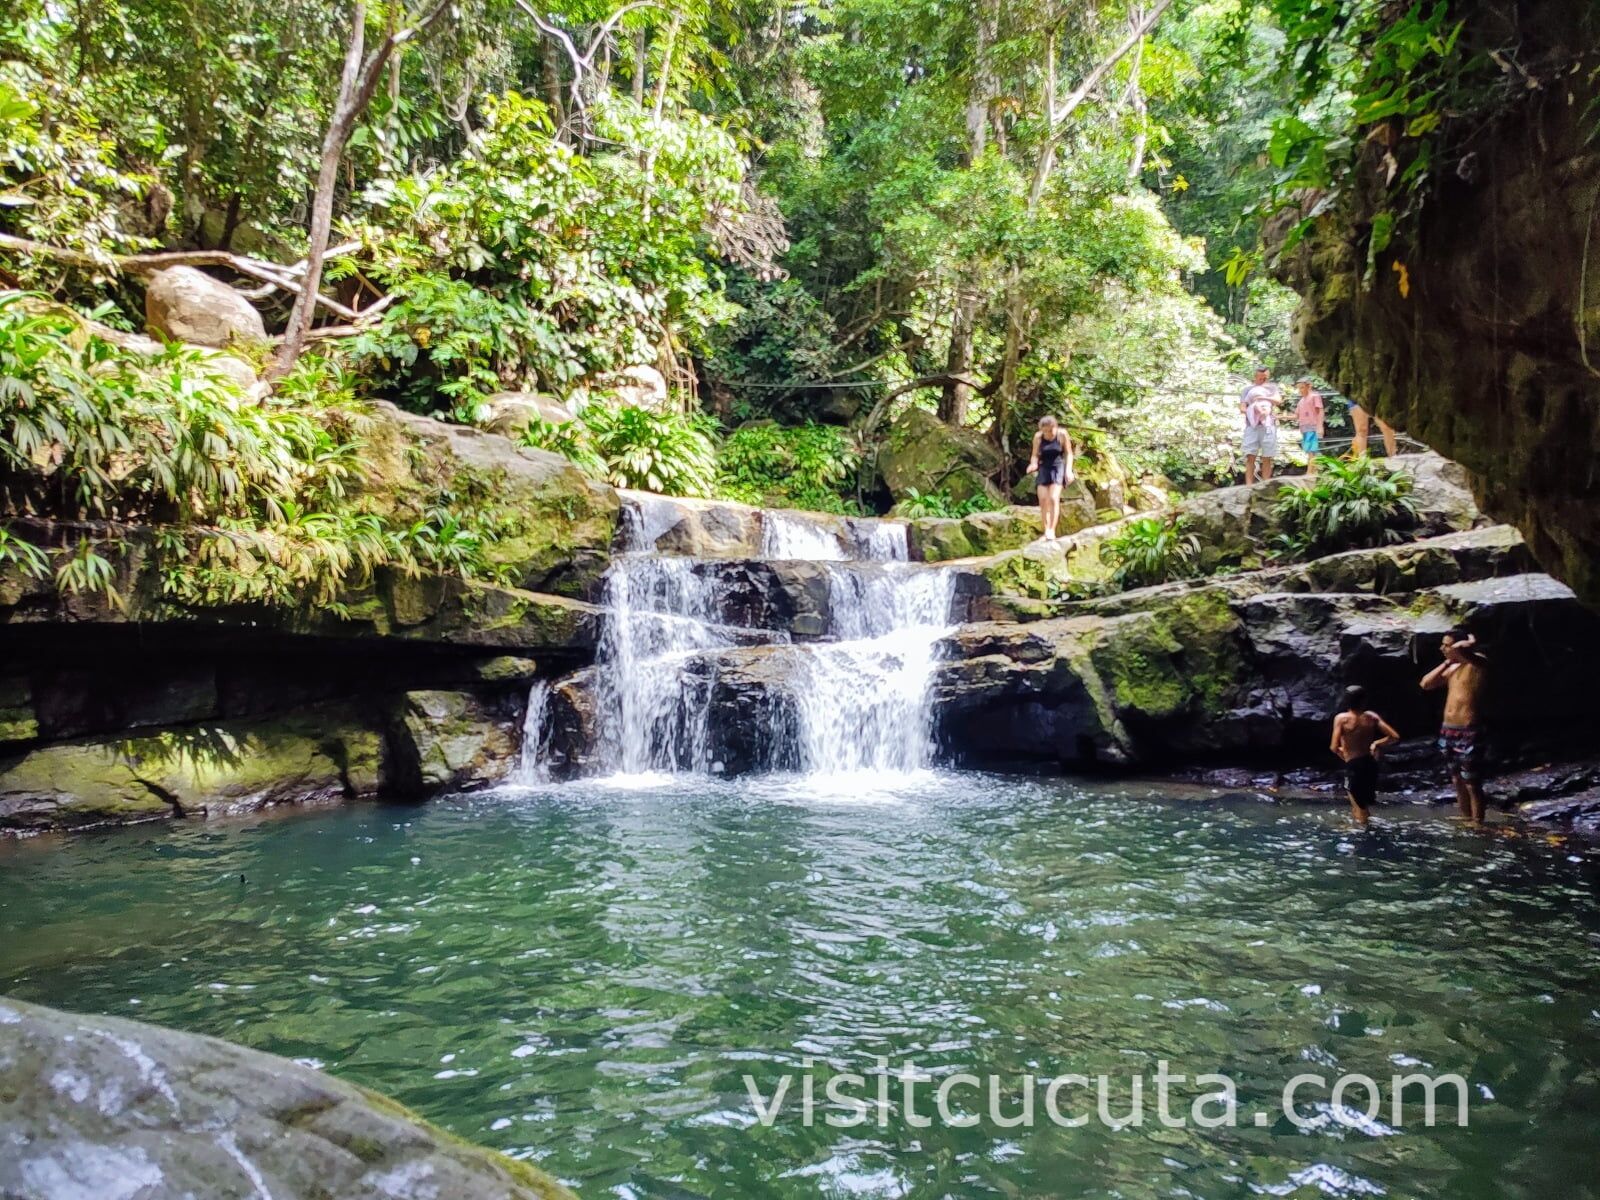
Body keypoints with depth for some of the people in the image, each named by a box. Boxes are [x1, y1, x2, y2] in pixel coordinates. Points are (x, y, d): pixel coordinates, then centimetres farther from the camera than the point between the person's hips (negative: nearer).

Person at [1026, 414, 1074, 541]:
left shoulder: (1062, 434, -8)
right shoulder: (1038, 437, -3)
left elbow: (1069, 453, -1)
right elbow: (1035, 455, 4)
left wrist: (1068, 470, -10)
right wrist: (1033, 464, -18)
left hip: (1058, 468, -3)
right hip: (1044, 469, 3)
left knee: (1053, 499, -16)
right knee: (1043, 500, -3)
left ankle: (1052, 530, -16)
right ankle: (1046, 531, 6)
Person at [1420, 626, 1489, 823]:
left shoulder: (1478, 664, -12)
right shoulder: (1452, 669, 12)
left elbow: (1461, 648, -33)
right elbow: (1426, 684, 14)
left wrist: (1470, 643, -10)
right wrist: (1446, 663, 10)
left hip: (1468, 734, -8)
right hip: (1448, 732, 8)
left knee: (1472, 785, -1)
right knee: (1457, 782, 16)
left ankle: (1477, 827, 6)